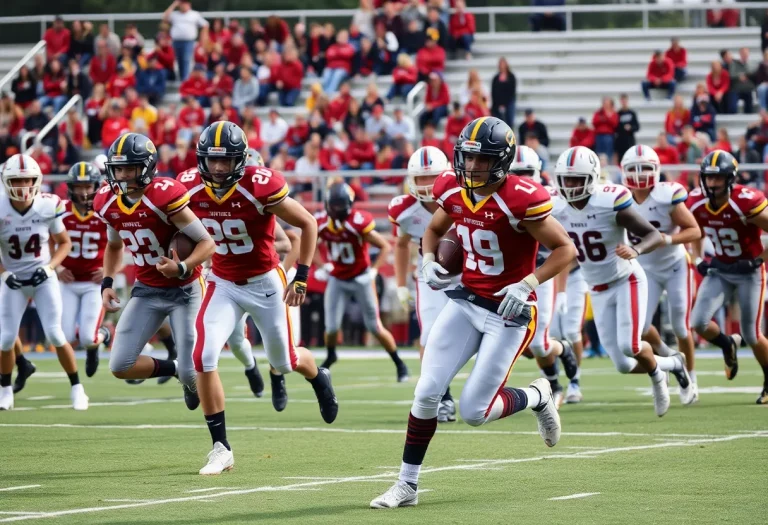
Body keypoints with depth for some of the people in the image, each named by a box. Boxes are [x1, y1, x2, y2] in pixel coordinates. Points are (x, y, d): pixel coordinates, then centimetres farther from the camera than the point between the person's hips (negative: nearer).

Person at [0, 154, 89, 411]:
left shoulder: (48, 207, -15)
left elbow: (65, 243, 1)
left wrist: (49, 267, -13)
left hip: (43, 279, -1)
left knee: (55, 335, -8)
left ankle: (77, 388, 7)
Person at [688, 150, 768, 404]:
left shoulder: (746, 203, -27)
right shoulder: (696, 204, -10)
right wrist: (698, 260, 0)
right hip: (720, 270, 5)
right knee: (699, 322, -11)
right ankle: (728, 345, 23)